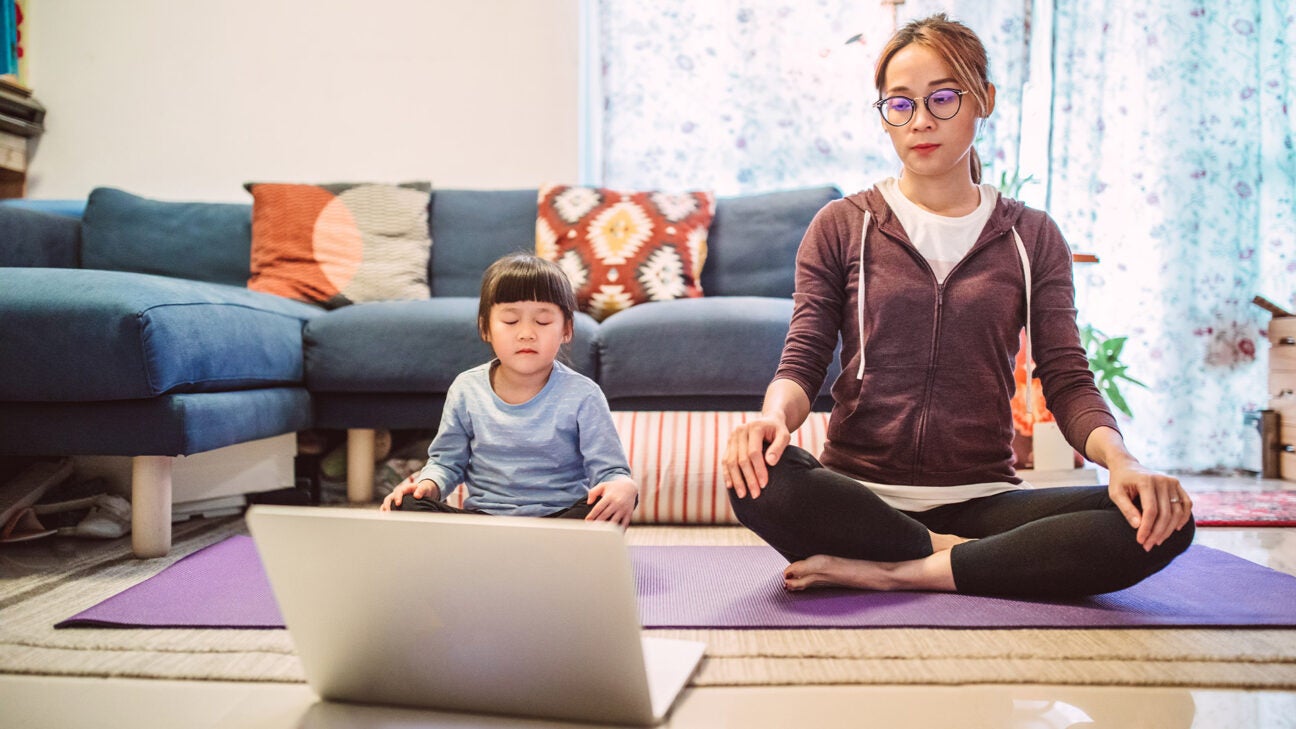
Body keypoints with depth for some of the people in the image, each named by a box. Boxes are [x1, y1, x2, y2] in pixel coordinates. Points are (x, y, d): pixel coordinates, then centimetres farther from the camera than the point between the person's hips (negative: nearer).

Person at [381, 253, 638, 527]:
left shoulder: (582, 396, -6)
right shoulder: (466, 390, 2)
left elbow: (609, 469, -7)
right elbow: (447, 461, 14)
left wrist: (623, 486, -32)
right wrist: (429, 483, -10)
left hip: (561, 516, -2)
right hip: (483, 513, 2)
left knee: (604, 512, -34)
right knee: (407, 506, -20)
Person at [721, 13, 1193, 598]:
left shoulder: (1031, 237, 12)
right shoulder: (842, 227, 8)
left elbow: (1067, 379, 3)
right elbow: (802, 360, -1)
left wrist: (1119, 458, -18)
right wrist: (776, 415, -25)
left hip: (981, 500, 2)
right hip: (861, 494, -1)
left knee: (1163, 523, -24)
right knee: (758, 479, -34)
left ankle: (891, 572, -21)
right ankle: (958, 556, -15)